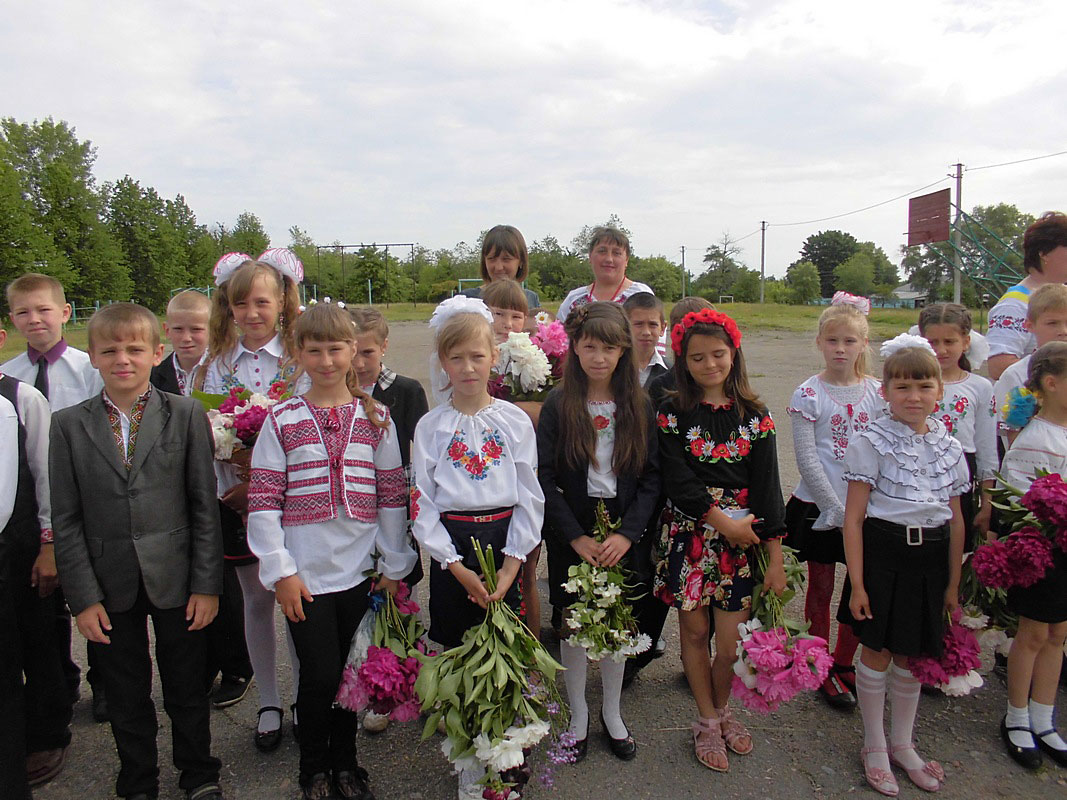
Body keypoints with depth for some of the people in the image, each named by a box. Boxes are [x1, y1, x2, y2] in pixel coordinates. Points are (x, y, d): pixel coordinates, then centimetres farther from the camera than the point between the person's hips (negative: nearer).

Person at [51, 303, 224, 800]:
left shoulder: (186, 415, -4)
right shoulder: (69, 424, 0)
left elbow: (204, 505, -5)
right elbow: (66, 520, 0)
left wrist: (206, 584, -7)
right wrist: (83, 597, -4)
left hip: (176, 580, -1)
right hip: (111, 586, 1)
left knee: (187, 689, 14)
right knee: (126, 697, 16)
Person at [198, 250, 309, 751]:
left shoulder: (299, 359, -4)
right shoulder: (219, 363, 3)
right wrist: (233, 486, -10)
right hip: (237, 496, 2)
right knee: (256, 599, 11)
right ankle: (268, 704, 27)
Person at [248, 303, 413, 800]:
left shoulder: (375, 417, 3)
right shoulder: (281, 420, -2)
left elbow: (392, 496, 4)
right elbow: (263, 501, -3)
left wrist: (394, 566, 4)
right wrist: (279, 570, -7)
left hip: (359, 571, 2)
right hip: (305, 573, -2)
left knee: (348, 673, 13)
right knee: (320, 675, 1)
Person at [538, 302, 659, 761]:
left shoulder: (639, 406, -1)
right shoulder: (558, 405, -7)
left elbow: (651, 477, -2)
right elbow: (544, 478, -8)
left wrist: (627, 534, -12)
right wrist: (577, 537, -13)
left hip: (622, 536, 2)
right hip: (571, 537, -1)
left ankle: (612, 713, 34)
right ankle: (578, 714, 30)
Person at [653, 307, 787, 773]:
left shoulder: (755, 416, 2)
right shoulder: (673, 415, -2)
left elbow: (766, 487, -1)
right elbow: (677, 482, -8)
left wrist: (775, 558, -3)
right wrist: (724, 520, -14)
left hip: (742, 538, 1)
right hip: (688, 535, -1)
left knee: (730, 643, 3)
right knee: (694, 632, 10)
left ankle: (722, 710, 33)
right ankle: (707, 722, 31)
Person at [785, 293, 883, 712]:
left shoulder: (877, 392, 2)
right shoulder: (808, 394, -7)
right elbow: (806, 459, -11)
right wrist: (836, 507, -15)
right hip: (819, 507, -3)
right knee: (821, 587, 9)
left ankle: (843, 663, 29)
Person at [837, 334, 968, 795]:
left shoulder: (949, 447, 5)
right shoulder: (872, 442, -10)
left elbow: (955, 519, 10)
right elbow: (854, 518, -10)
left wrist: (953, 583, 11)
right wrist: (857, 584, -12)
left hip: (930, 559, 4)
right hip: (883, 554, -4)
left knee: (912, 656, 16)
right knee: (877, 653, 7)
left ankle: (902, 743, 36)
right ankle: (874, 747, 28)